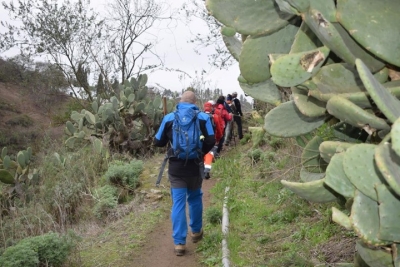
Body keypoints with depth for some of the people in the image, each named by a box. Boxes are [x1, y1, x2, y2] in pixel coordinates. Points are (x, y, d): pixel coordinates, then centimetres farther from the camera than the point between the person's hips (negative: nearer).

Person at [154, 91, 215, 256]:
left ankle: (179, 243, 1)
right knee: (195, 198, 20)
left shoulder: (169, 118, -1)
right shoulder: (203, 117, -3)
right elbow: (211, 141, -7)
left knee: (178, 203, 3)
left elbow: (158, 142, 4)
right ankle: (196, 231, 34)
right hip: (195, 166, 1)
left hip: (176, 168, 0)